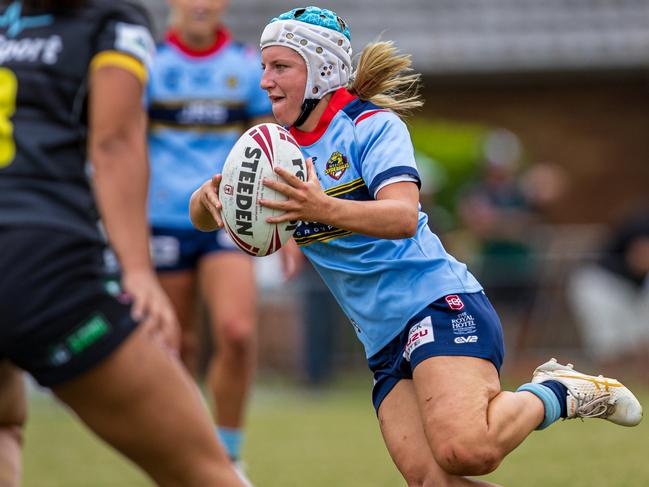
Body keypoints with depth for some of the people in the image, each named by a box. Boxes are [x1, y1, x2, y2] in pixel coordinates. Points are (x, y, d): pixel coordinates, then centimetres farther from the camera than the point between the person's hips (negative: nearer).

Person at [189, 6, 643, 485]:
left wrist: (323, 209, -37)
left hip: (439, 304, -6)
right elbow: (203, 216, 10)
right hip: (387, 345, 6)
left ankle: (555, 393, -2)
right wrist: (208, 197, -15)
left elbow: (403, 218, -20)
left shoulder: (372, 125, -5)